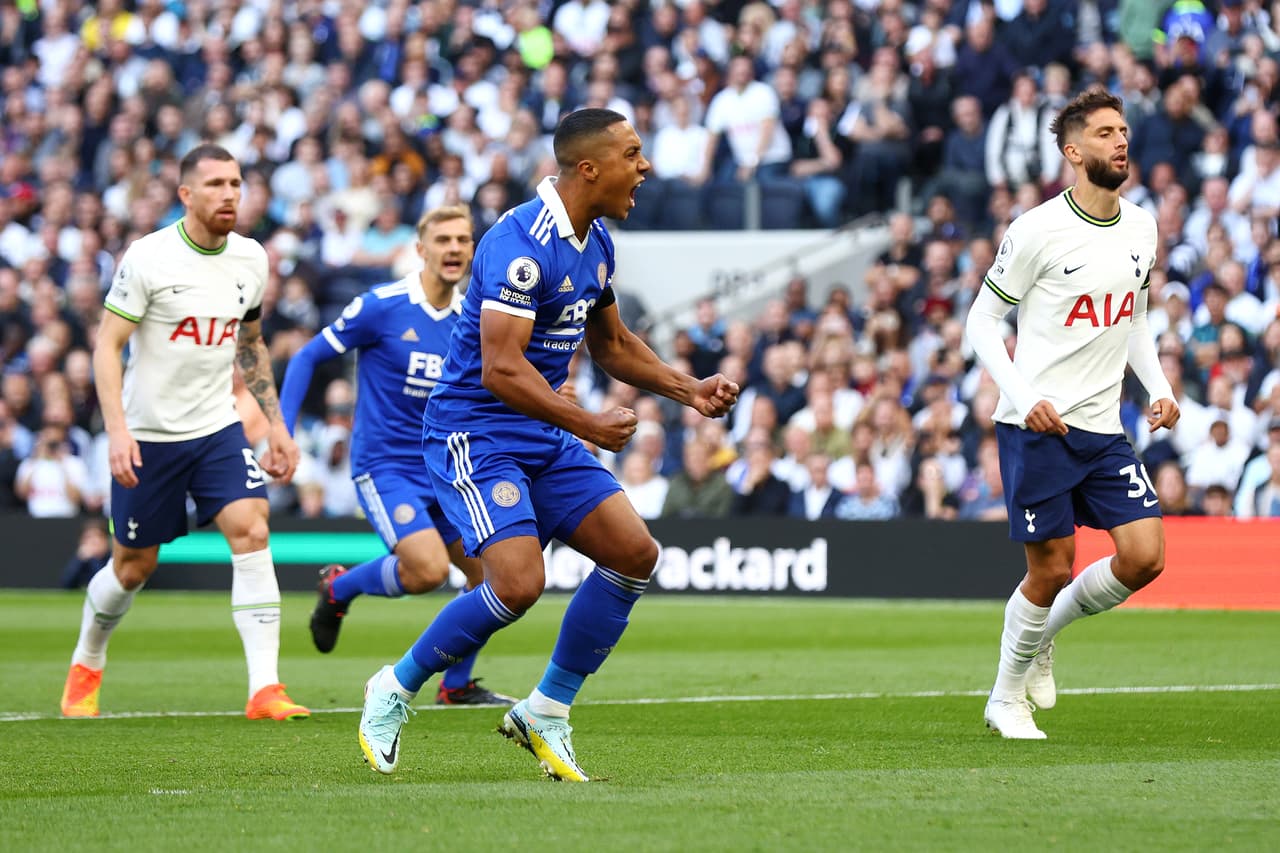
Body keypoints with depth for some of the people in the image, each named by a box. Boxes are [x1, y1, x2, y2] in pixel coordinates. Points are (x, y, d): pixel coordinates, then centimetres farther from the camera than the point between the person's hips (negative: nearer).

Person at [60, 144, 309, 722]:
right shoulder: (148, 258, -13)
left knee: (251, 531, -17)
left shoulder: (251, 260, 3)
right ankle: (85, 665, 36)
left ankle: (264, 690, -20)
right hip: (148, 435, -4)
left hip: (218, 427, 4)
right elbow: (107, 345, -12)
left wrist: (275, 425, 14)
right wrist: (116, 430, -23)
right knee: (133, 566, 7)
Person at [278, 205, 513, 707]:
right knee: (429, 568, -24)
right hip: (384, 467, -6)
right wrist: (283, 431, -12)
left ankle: (457, 685, 14)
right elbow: (308, 358, -4)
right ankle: (339, 588, 6)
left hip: (442, 470, 6)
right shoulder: (380, 307, -11)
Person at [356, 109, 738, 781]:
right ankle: (395, 690, 1)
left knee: (634, 553, -2)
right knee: (519, 582, -22)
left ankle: (545, 713, 9)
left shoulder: (596, 242, 8)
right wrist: (589, 426, -26)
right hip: (475, 432, -9)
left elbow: (610, 343, 24)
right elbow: (501, 370, -27)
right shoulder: (521, 244, -23)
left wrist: (688, 390, 13)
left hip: (544, 436, 9)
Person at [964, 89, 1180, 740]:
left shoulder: (1140, 227, 9)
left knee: (1144, 556, -6)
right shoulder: (1038, 230, -10)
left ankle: (1042, 634, 20)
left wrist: (1159, 388, 8)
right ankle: (1006, 699, 17)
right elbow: (982, 320, -5)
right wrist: (1025, 399, -17)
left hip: (1103, 429, 6)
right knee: (1052, 569, -5)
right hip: (1037, 428, -6)